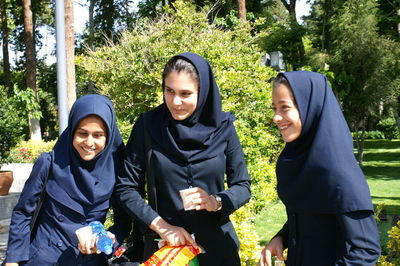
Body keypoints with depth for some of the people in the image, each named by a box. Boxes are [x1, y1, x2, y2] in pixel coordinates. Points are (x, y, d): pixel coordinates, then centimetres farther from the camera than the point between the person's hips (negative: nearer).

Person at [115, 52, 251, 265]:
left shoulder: (222, 127, -7)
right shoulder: (148, 125, -9)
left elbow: (242, 186, -1)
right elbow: (126, 187, -6)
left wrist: (216, 202, -20)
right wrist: (160, 225, -16)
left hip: (216, 244, 1)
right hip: (164, 244, -1)